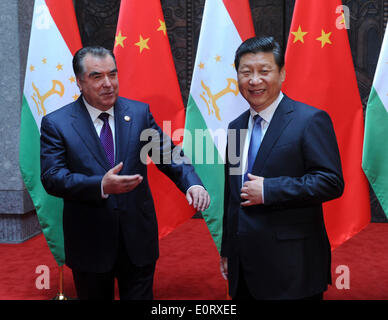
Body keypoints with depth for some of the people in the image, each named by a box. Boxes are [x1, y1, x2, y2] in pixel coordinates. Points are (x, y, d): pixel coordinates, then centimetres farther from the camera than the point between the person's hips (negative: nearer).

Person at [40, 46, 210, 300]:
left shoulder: (140, 112, 1)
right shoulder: (56, 123, -6)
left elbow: (169, 154, -1)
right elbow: (52, 177, -14)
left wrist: (192, 184, -21)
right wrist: (101, 186, -31)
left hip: (138, 240, 2)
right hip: (90, 245, -1)